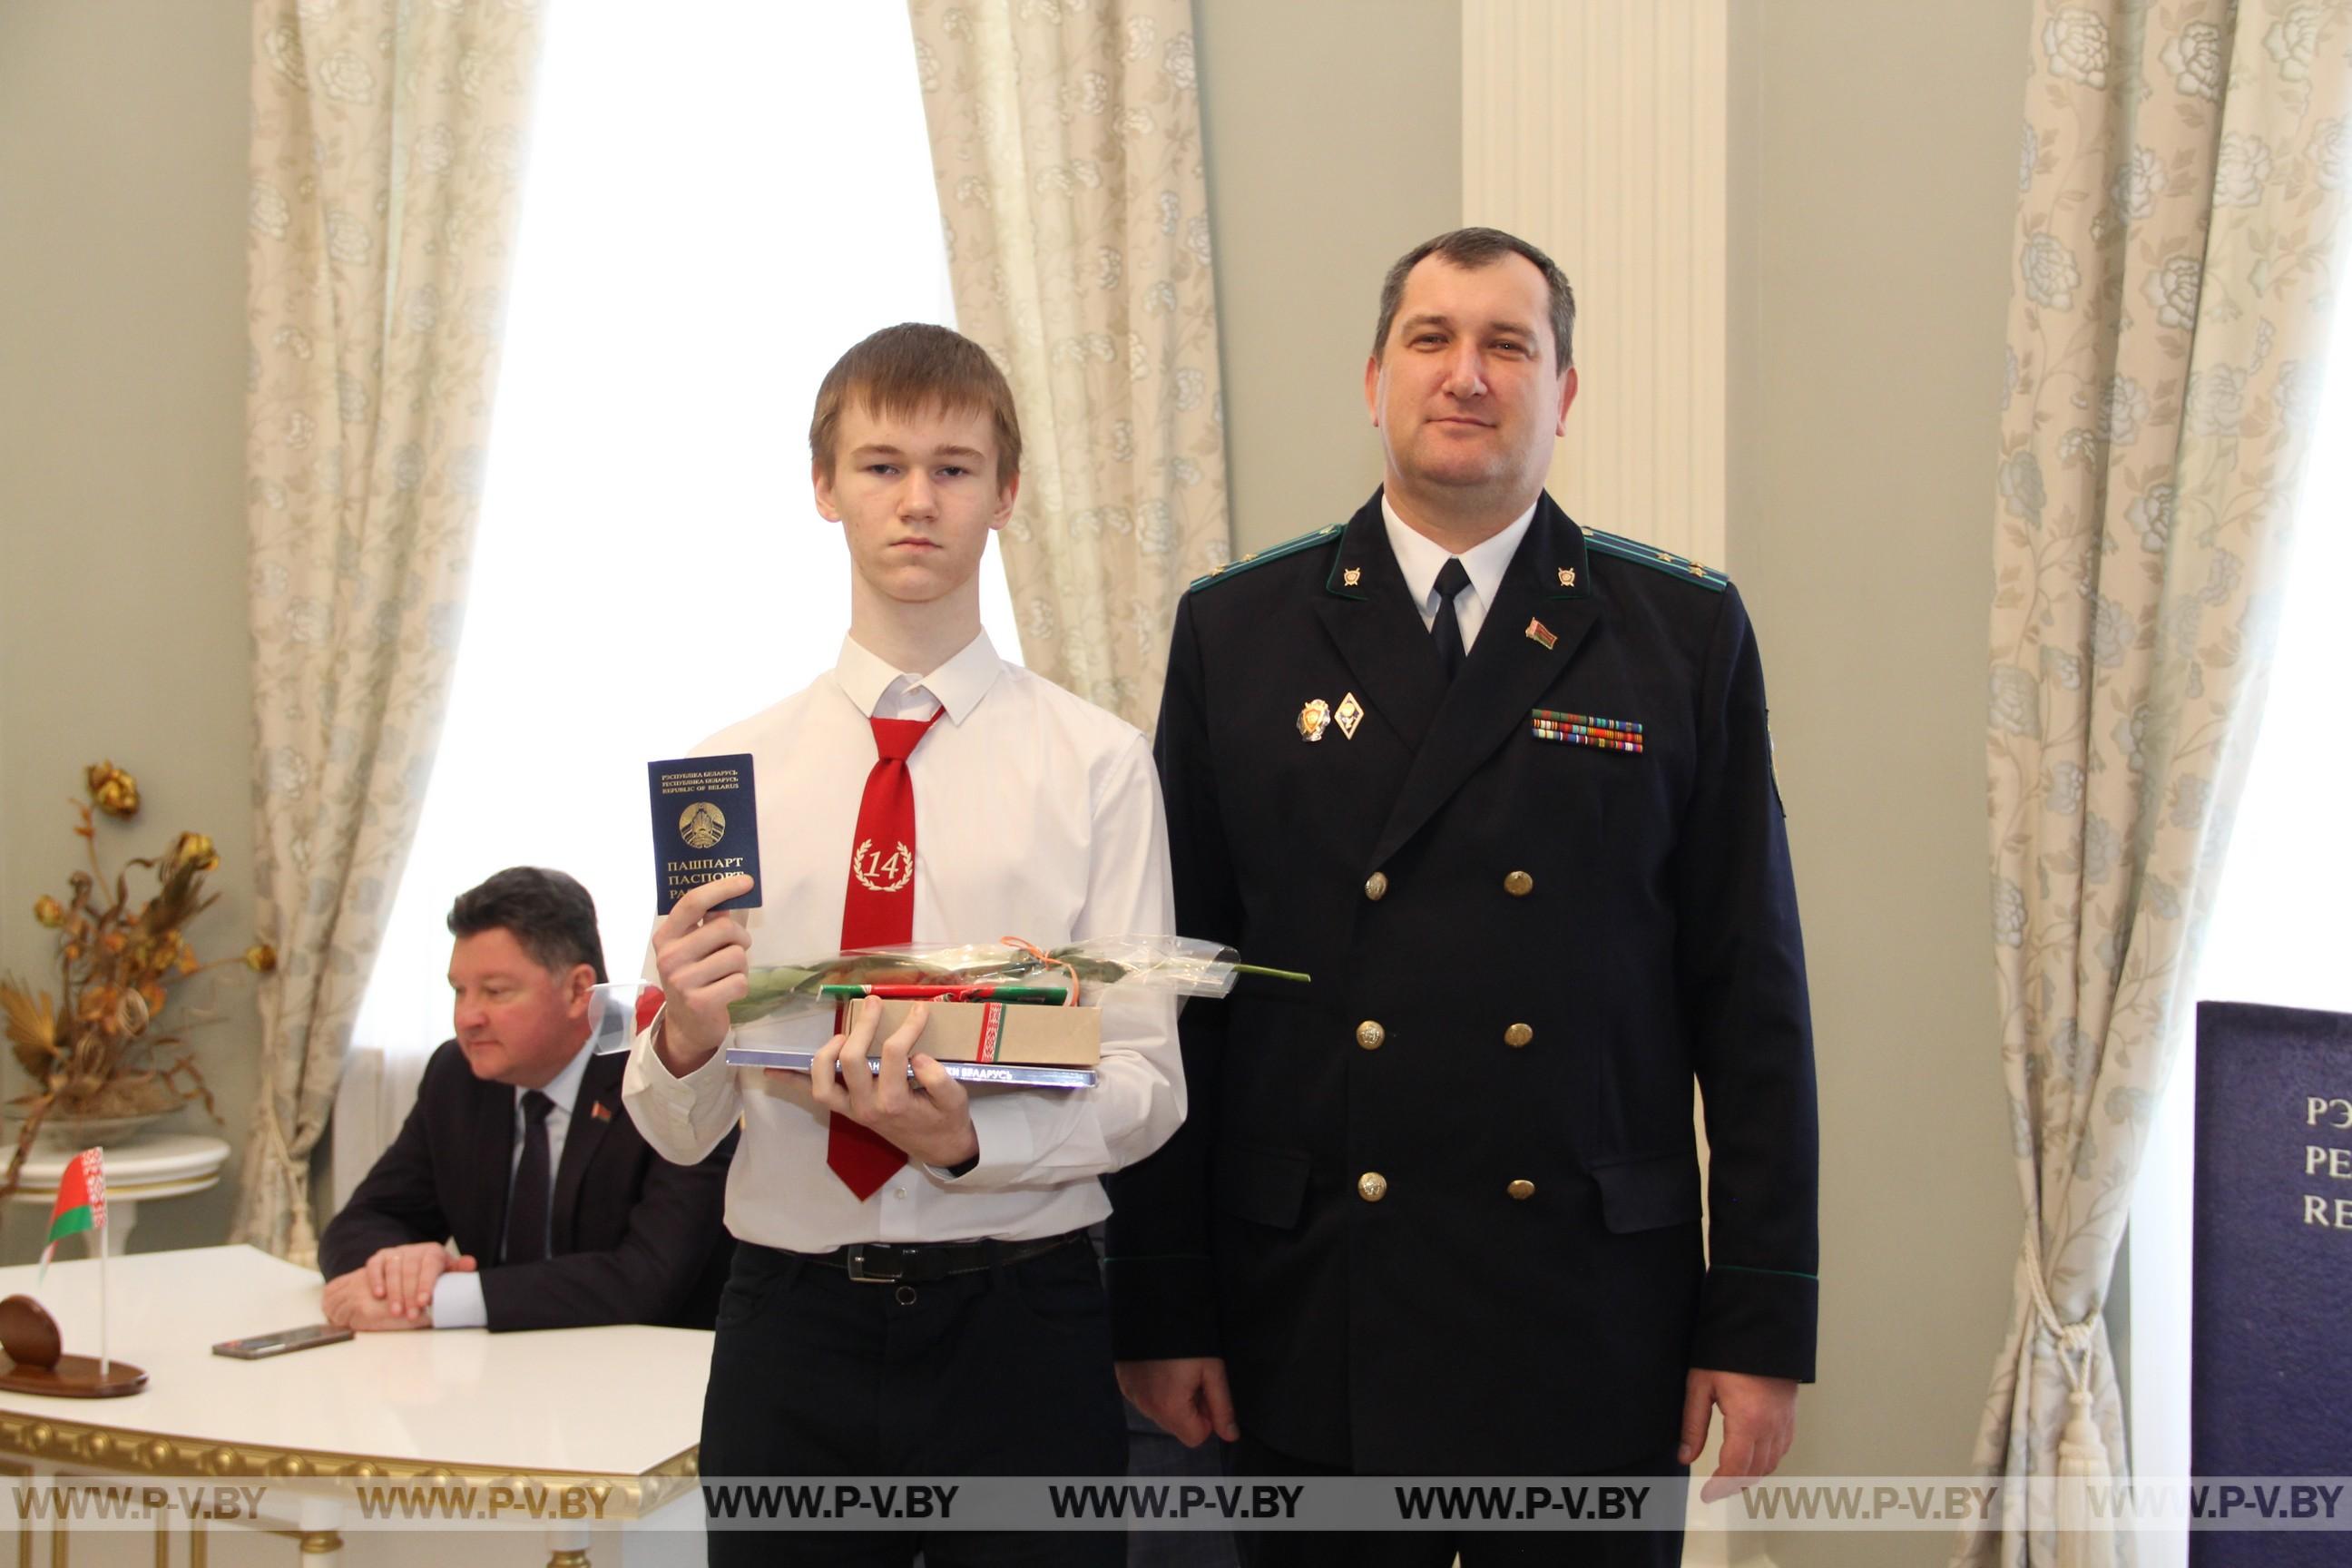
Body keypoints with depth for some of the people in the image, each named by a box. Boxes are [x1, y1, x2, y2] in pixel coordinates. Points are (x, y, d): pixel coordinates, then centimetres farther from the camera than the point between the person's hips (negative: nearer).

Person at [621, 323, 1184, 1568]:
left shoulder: (1096, 764, -1)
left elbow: (1148, 1084, -6)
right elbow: (677, 1132, 2)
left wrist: (966, 1141, -23)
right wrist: (683, 1039, -20)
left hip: (1019, 1321, -1)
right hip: (788, 1320, 2)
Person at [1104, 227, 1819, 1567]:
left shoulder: (1687, 633, 2)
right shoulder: (1238, 630, 3)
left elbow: (1752, 993, 1)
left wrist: (1763, 1319, -2)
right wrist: (1162, 1306, 0)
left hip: (1592, 1319, 0)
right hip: (1312, 1313, 0)